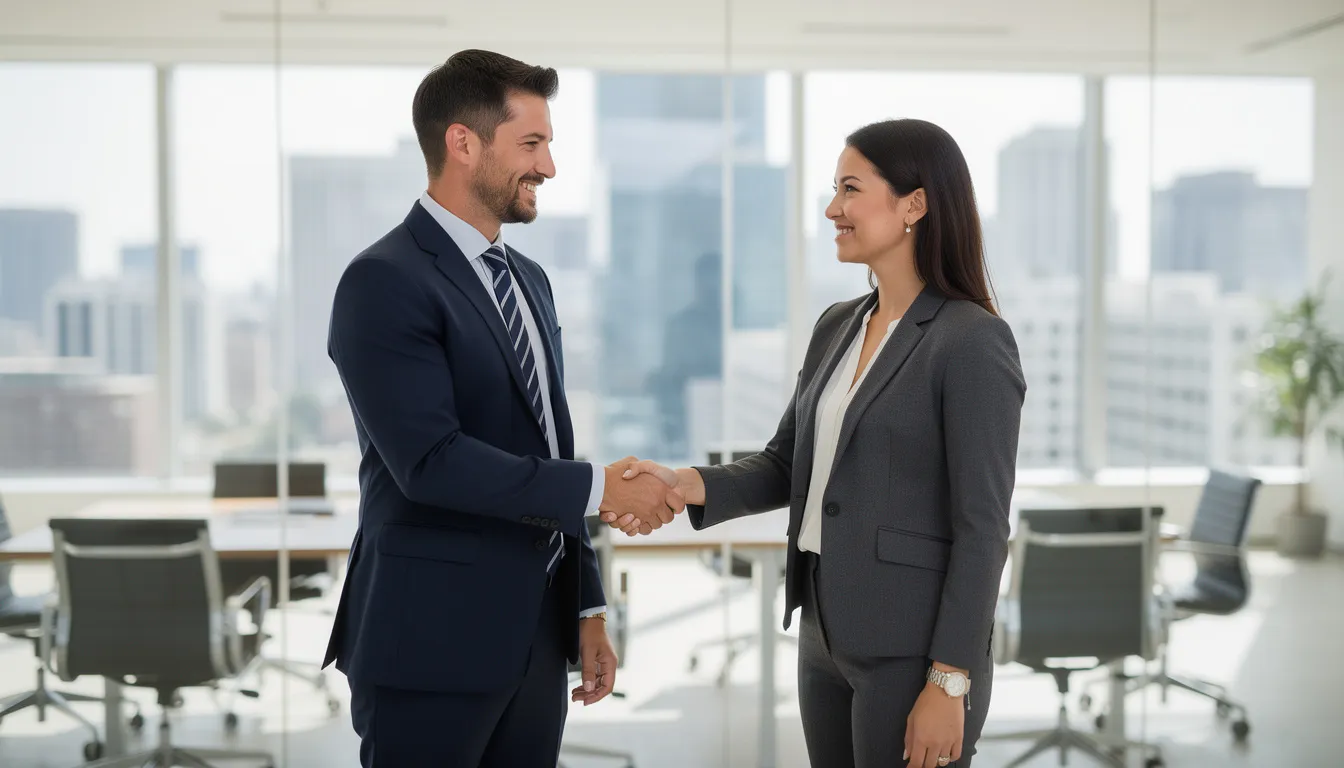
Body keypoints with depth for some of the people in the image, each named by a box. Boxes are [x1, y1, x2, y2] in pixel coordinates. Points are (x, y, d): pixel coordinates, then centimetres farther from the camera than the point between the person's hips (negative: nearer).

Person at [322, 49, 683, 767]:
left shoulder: (529, 280, 14)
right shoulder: (385, 282, -12)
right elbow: (432, 460, -22)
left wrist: (586, 608, 16)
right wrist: (601, 488, -17)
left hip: (535, 635, 7)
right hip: (432, 640, -7)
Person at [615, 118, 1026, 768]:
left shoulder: (972, 341, -13)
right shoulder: (837, 327, 9)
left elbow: (981, 527, -15)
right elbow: (786, 463, 12)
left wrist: (949, 682, -16)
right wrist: (686, 485, -6)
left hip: (910, 650, -7)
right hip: (825, 635, 7)